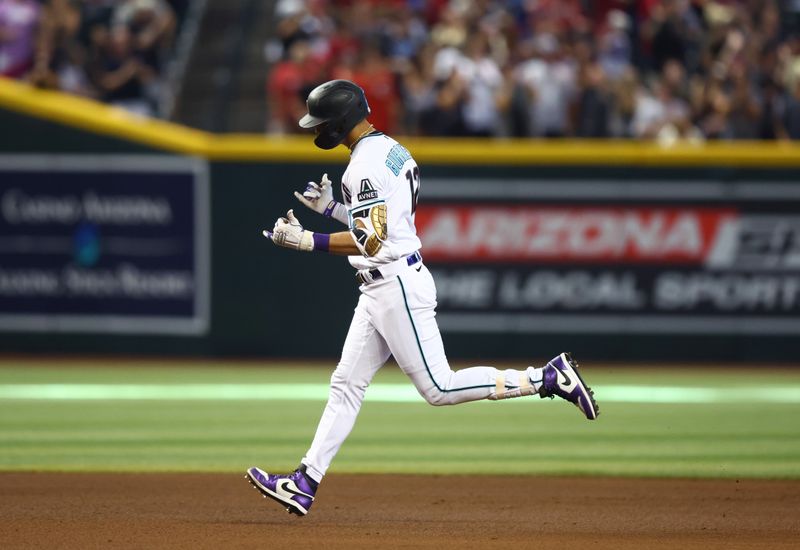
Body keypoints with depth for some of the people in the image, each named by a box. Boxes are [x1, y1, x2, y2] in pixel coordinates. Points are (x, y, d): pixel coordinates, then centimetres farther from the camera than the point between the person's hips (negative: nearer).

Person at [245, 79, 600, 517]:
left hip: (397, 286, -11)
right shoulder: (391, 150, 15)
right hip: (381, 289, 11)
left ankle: (550, 378, -6)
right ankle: (305, 483, 8)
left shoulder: (366, 164, -17)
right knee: (347, 383, 8)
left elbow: (371, 242, -24)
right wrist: (330, 208, 20)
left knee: (439, 389, -8)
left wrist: (306, 241, -23)